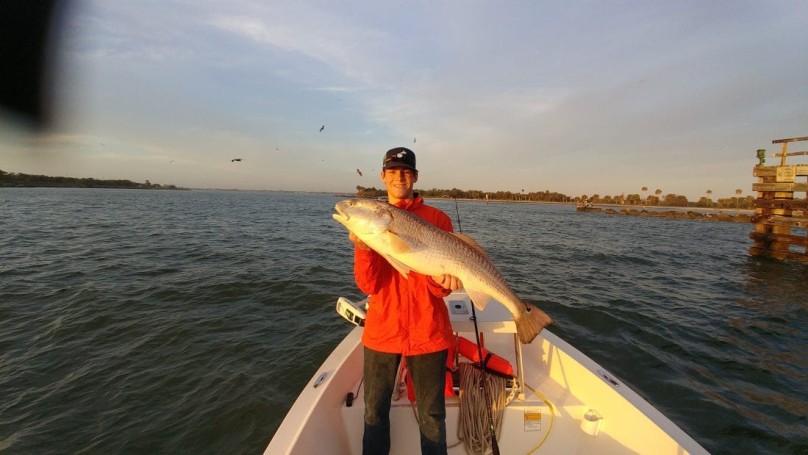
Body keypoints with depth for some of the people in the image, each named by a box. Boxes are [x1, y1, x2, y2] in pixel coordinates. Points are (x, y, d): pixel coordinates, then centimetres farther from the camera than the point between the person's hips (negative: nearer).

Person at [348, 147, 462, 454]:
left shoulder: (437, 219, -3)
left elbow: (440, 289, -4)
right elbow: (369, 286, -9)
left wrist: (443, 280, -26)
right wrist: (363, 247, -25)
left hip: (427, 332, -1)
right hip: (382, 330, 2)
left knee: (432, 416, 12)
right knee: (375, 410, 16)